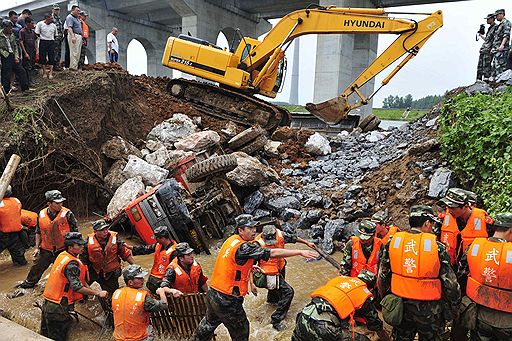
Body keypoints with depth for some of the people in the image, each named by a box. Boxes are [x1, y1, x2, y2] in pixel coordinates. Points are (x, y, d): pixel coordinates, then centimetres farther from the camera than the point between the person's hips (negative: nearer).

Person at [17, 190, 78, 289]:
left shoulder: (67, 214, -15)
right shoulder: (41, 215, -3)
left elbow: (74, 232, -9)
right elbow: (38, 232, 11)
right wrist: (37, 247, 10)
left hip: (63, 250, -4)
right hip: (46, 250, 4)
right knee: (37, 267, 19)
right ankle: (29, 283, 44)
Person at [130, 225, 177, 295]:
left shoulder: (173, 251, -25)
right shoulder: (158, 245, -1)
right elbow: (146, 249, 11)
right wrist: (129, 247, 12)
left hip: (162, 279, -8)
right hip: (153, 277, 8)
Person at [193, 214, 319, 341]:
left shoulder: (231, 239, 0)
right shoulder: (244, 247, -25)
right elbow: (273, 253, -28)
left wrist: (250, 267, 14)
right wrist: (300, 252, -27)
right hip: (227, 301, -8)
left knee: (210, 322, 32)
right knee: (241, 331, 14)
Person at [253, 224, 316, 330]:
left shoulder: (280, 234, -20)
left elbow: (292, 237, 0)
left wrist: (307, 243, 8)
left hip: (279, 267, 7)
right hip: (269, 274, -7)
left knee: (280, 283, 34)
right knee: (288, 292, -15)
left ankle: (272, 299, 66)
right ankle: (276, 320, -3)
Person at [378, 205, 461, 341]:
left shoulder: (393, 242, -6)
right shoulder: (437, 247, -15)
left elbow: (382, 278, 1)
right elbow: (450, 283, -10)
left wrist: (387, 300, 16)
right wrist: (453, 309, 6)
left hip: (400, 307, 3)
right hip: (429, 310, -2)